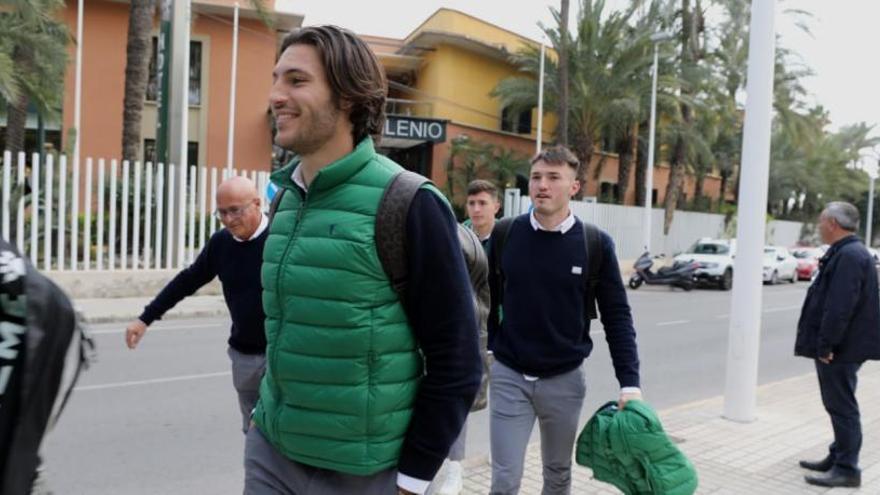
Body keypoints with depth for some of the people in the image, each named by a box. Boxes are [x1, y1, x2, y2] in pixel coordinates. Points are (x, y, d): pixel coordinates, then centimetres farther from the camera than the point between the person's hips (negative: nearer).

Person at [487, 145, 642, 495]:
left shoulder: (596, 244, -6)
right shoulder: (504, 235, -5)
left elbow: (617, 317, -3)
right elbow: (487, 301, 4)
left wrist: (629, 382, -8)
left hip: (564, 379, 1)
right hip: (508, 376, 0)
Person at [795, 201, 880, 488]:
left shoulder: (849, 256, -20)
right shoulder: (845, 252, 14)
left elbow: (839, 307, -26)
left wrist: (825, 345, -23)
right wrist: (824, 343, 19)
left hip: (841, 349, -11)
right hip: (841, 347, 11)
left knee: (842, 406, -3)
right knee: (838, 405, 19)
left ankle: (846, 469, 6)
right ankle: (838, 459, 31)